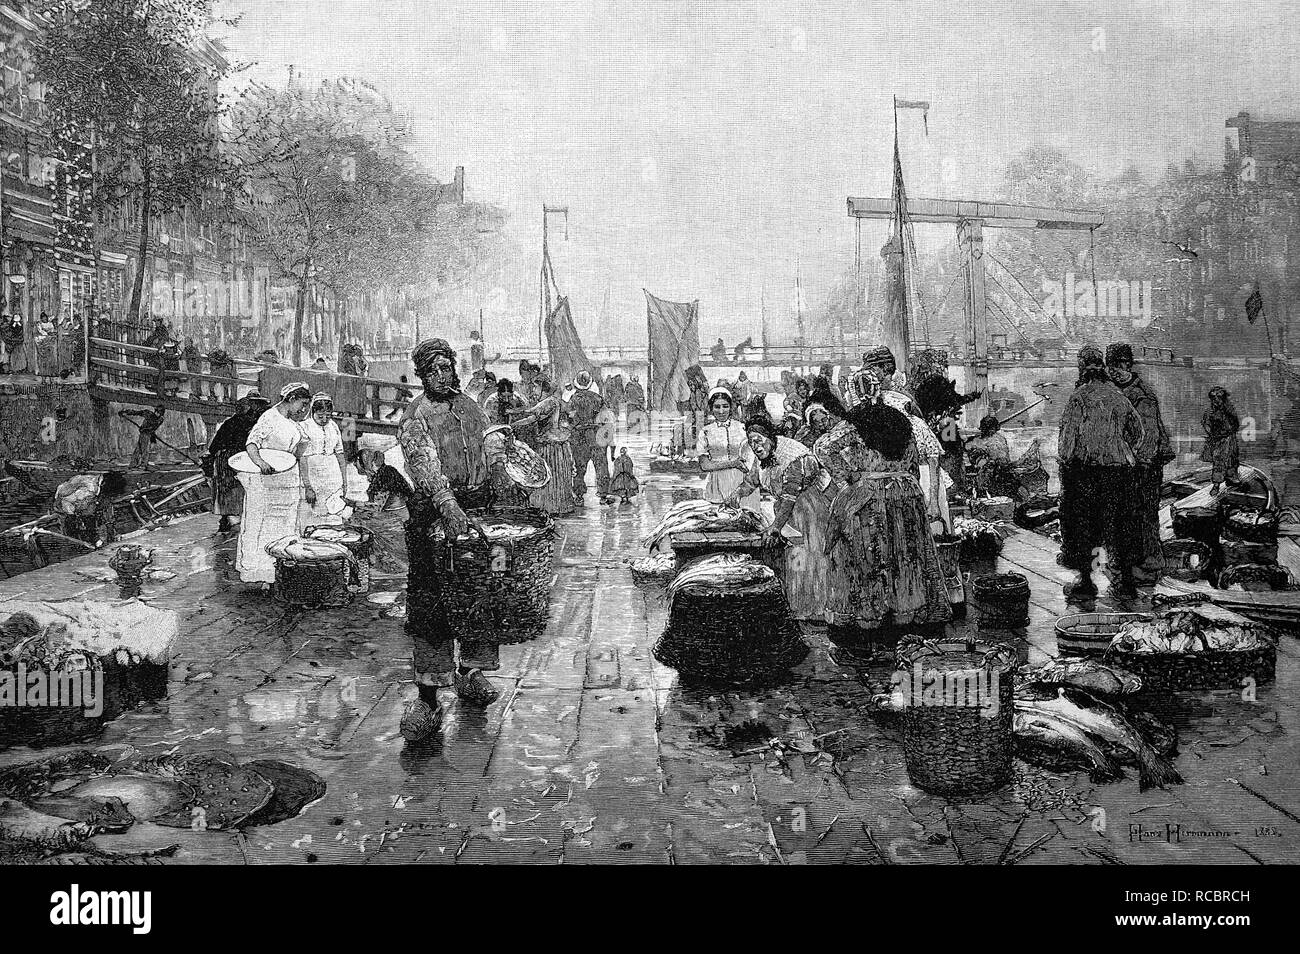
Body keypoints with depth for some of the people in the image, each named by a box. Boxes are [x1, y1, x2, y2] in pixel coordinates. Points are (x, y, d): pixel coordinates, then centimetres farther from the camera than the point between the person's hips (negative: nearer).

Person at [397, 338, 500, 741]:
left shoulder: (470, 407, 15)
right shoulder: (416, 416, -5)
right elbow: (425, 466, -20)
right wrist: (450, 508, -35)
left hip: (474, 511, 6)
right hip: (432, 516, -6)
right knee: (429, 602, -6)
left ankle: (470, 672, 26)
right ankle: (427, 694, -3)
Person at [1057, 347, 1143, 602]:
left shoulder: (1080, 397, -10)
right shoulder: (1119, 397, 6)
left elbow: (1069, 435, -14)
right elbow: (1137, 431, 13)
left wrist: (1065, 459, -1)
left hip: (1085, 468, -5)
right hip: (1120, 469, 5)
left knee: (1082, 523, 5)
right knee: (1120, 524, 11)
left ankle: (1086, 583, 7)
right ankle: (1126, 583, 15)